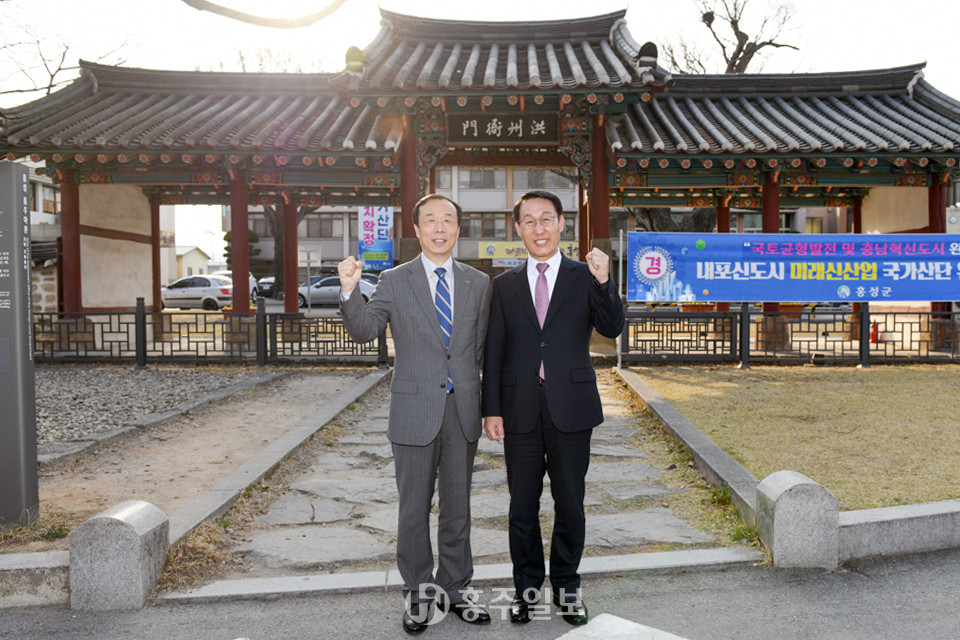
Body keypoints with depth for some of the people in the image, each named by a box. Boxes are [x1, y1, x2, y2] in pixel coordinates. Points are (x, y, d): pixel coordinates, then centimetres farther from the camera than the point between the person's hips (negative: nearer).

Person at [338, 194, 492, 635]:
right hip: (415, 412, -2)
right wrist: (349, 291, -25)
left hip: (463, 410, 2)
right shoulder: (394, 281, 0)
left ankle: (454, 589, 30)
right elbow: (364, 331, -9)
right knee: (414, 509, 9)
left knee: (458, 506, 14)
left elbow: (481, 346, 9)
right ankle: (419, 594, 26)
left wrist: (475, 396, 4)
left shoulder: (478, 283, 6)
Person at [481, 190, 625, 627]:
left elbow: (612, 328, -9)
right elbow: (493, 351, 5)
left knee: (570, 504, 10)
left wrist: (603, 281, -24)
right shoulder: (505, 285, 7)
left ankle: (566, 586, 28)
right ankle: (526, 586, 28)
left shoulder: (585, 278, 3)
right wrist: (491, 409, 0)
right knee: (522, 505, 11)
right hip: (521, 409, 1)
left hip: (571, 408, -1)